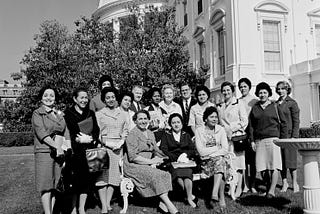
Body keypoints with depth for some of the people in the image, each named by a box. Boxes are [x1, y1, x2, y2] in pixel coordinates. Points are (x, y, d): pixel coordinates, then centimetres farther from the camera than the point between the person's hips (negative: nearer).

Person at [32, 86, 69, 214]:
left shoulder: (60, 114, 17)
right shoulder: (37, 114, 2)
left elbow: (66, 133, 13)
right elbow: (41, 133, -10)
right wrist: (56, 146, -18)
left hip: (60, 152, 5)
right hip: (44, 152, -4)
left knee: (57, 185, 6)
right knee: (46, 185, -4)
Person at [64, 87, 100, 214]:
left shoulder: (91, 114, 15)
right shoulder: (68, 114, 1)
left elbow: (96, 131, 8)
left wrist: (91, 138, -11)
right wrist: (79, 139, -19)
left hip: (89, 150, 4)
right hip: (75, 151, -4)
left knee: (87, 178, 1)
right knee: (77, 178, -5)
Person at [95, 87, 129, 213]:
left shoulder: (122, 114, 14)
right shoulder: (99, 114, 5)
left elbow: (126, 131, 13)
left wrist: (121, 142, -3)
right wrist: (108, 143, -11)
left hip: (118, 147, 3)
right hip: (103, 146, -3)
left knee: (114, 175, 0)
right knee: (103, 175, -7)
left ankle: (108, 203, 6)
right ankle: (104, 205, -4)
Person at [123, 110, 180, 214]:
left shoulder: (150, 134, 15)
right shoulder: (132, 134, -8)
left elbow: (156, 151, 18)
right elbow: (133, 156, -15)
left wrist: (156, 159, -5)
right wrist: (150, 161, -16)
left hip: (148, 165, 7)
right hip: (133, 166, -7)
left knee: (166, 175, -19)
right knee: (156, 175, -28)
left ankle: (163, 203, -17)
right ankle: (169, 204, -23)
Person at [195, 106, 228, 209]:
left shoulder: (220, 129, 7)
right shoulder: (199, 130, 0)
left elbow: (225, 149, 1)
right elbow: (201, 151, -7)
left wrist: (209, 152, -10)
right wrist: (217, 148, -6)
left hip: (219, 158, 1)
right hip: (206, 162, -1)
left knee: (219, 161, -34)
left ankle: (214, 193, -38)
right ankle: (221, 197, -21)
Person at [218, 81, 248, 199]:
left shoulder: (239, 104, 2)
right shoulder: (220, 107, 16)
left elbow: (245, 121, -3)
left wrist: (232, 129, -10)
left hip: (236, 136, -4)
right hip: (224, 137, 4)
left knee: (237, 161, -4)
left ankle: (239, 188, 3)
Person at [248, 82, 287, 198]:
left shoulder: (275, 107, 5)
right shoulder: (254, 108, 11)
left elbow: (283, 123, 7)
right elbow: (251, 125, 11)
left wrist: (283, 139, 2)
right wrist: (252, 140, 5)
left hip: (273, 138, -2)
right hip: (259, 140, 3)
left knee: (273, 166, -7)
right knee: (262, 167, 3)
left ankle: (272, 190, -5)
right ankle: (268, 187, 18)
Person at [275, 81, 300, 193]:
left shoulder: (292, 103, -1)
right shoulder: (276, 103, 12)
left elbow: (296, 121, -4)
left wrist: (294, 136, -11)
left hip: (289, 134, -4)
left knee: (290, 158, -1)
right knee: (280, 159, 5)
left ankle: (294, 183, 12)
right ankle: (284, 182, 17)